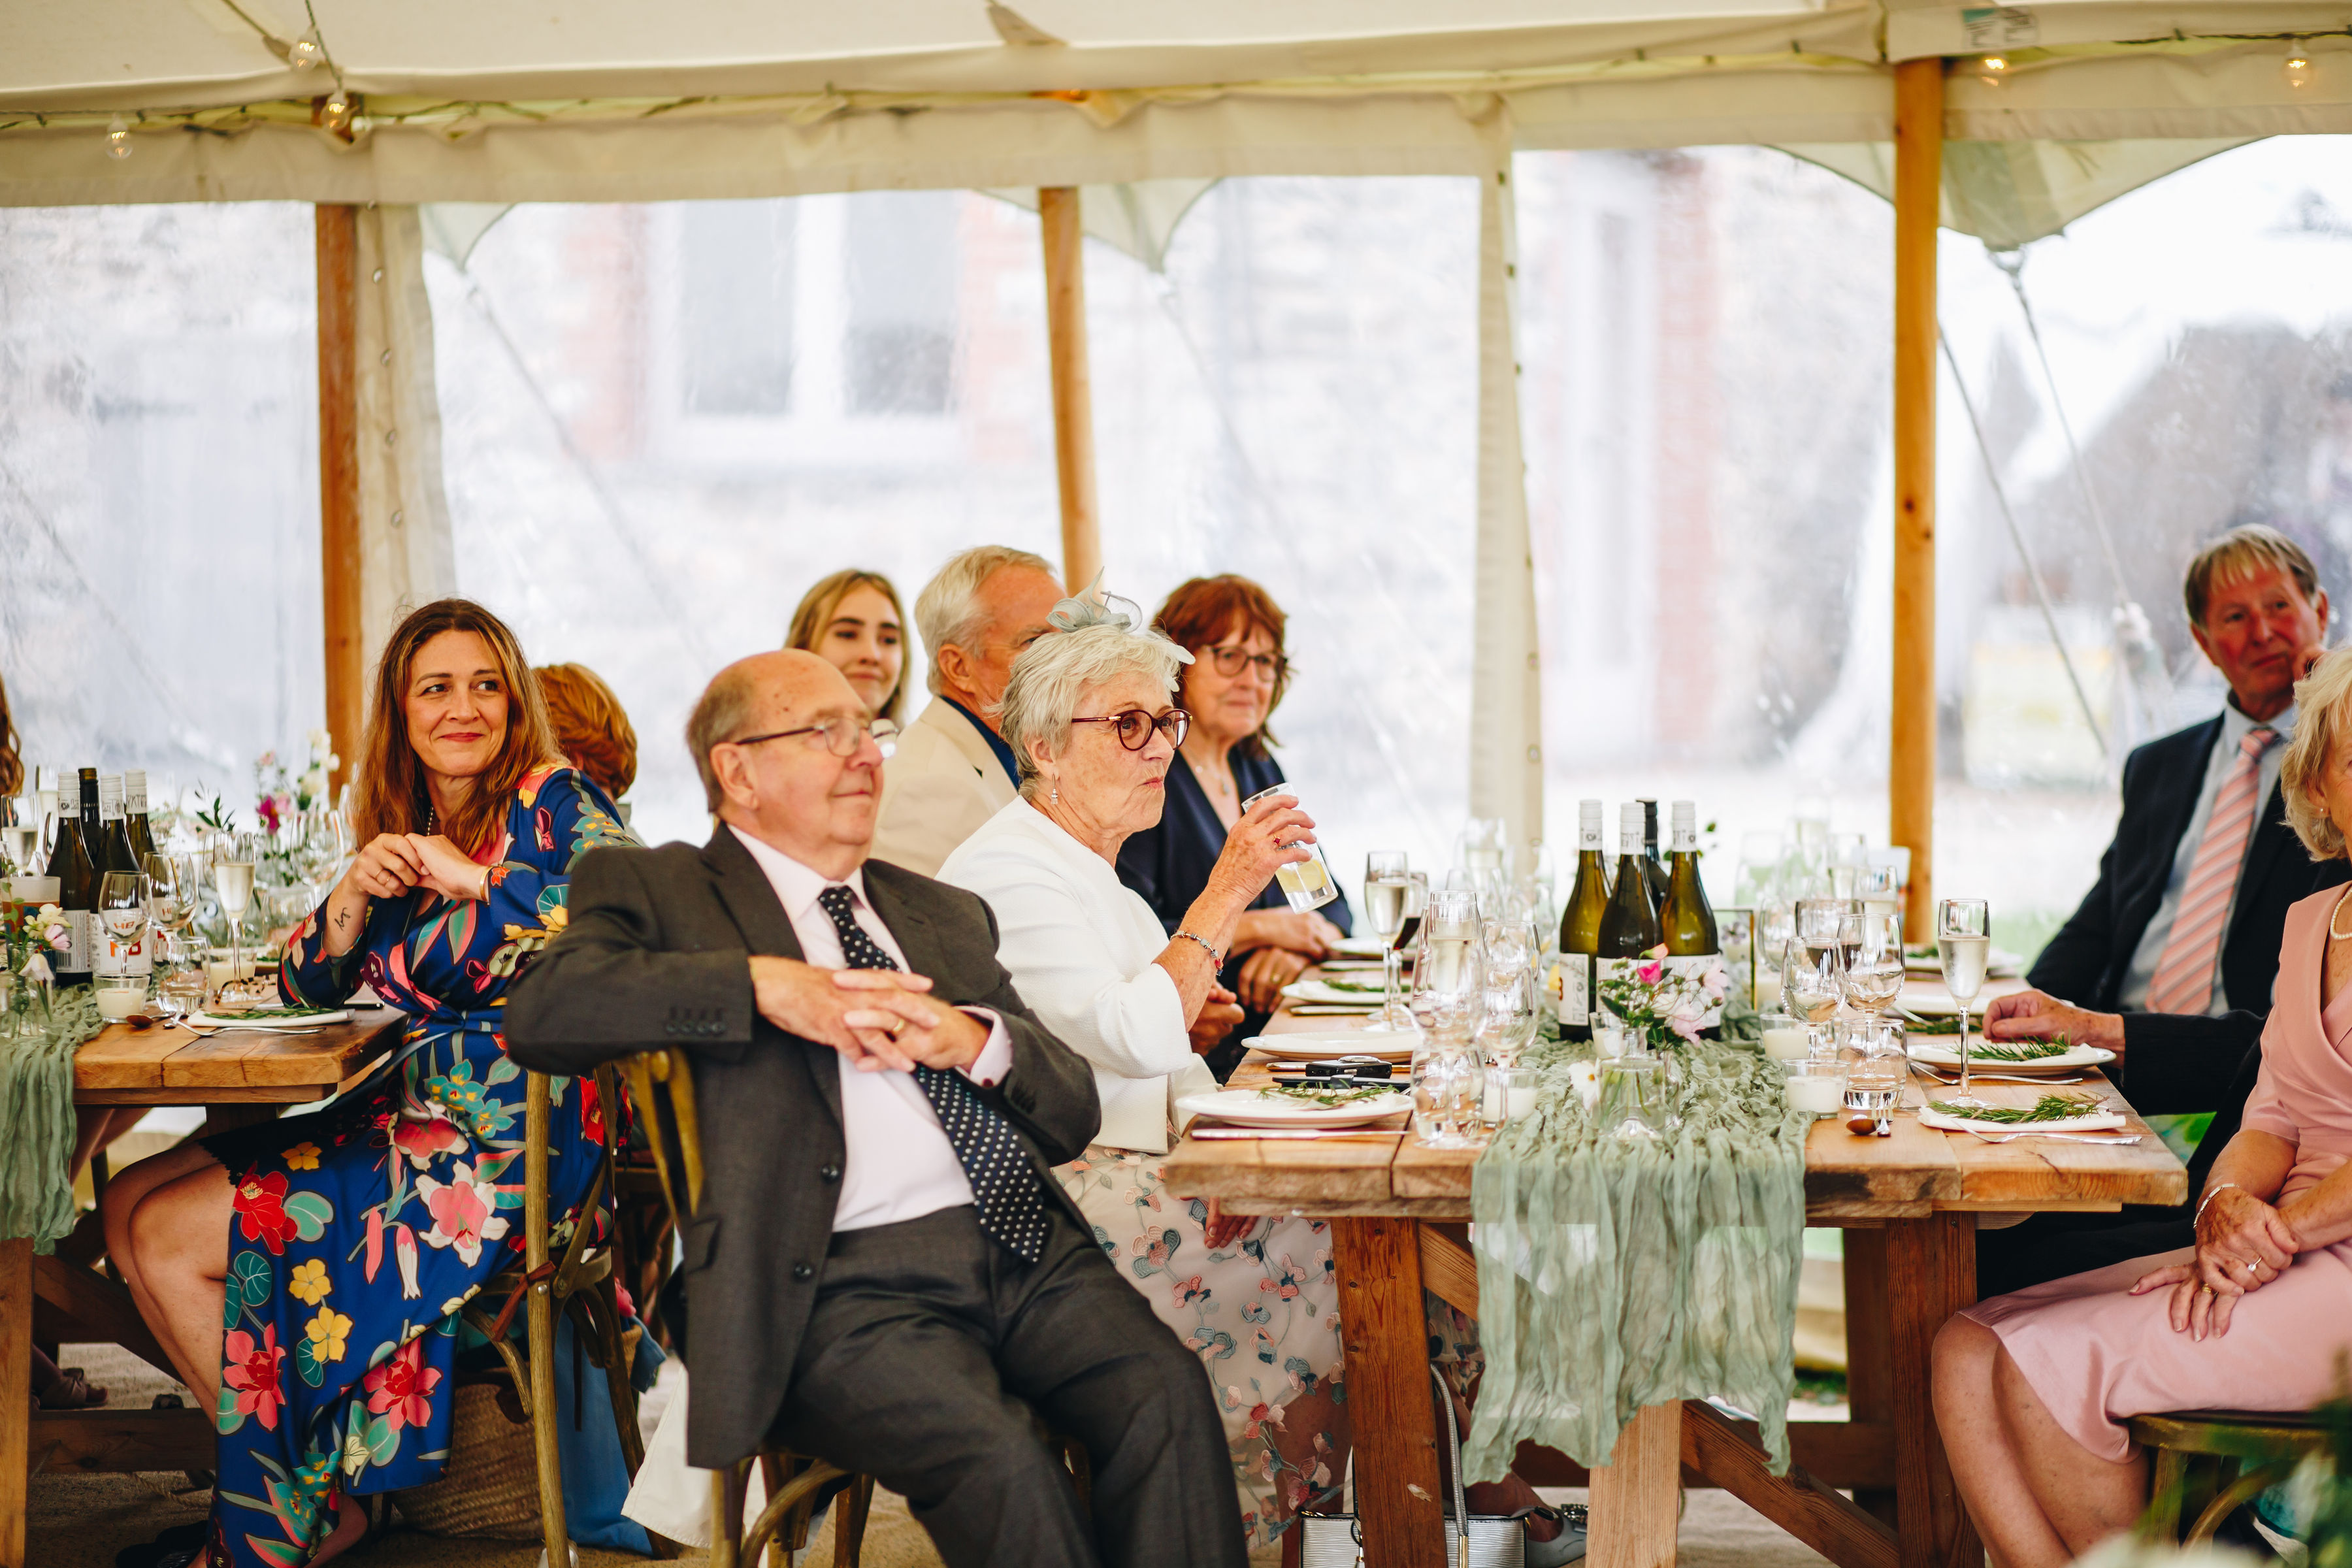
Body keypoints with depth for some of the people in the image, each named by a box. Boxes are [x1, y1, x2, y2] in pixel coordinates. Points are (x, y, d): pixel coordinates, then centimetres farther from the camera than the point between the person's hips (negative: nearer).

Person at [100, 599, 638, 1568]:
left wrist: (477, 878, -20)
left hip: (507, 1151, -9)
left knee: (172, 1239, -10)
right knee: (129, 1204, 5)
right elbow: (310, 987, 15)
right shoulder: (402, 830, 15)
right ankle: (268, 1482, 7)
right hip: (416, 1114, 9)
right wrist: (357, 888, -5)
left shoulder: (555, 804, -6)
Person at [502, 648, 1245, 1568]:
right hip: (843, 1282, -4)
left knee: (1167, 1395, -24)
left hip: (1024, 1250, 5)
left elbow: (1073, 1115, 19)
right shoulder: (656, 891, 12)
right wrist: (766, 984, -14)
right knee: (998, 1458, -31)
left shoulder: (947, 915, 26)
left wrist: (975, 1040, -4)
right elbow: (542, 1013, -10)